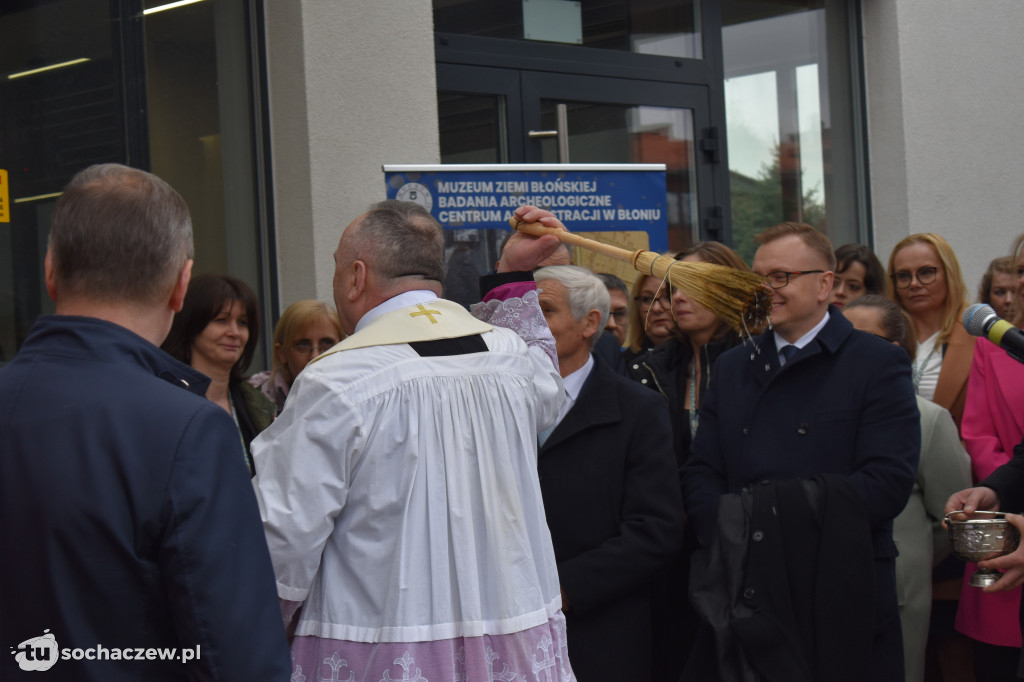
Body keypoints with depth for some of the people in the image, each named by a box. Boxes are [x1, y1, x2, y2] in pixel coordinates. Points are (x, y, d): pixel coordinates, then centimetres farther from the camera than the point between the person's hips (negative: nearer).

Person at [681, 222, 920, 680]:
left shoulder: (879, 364, 0)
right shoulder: (731, 368, 16)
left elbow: (888, 483, -12)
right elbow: (699, 475, 9)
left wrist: (768, 507, -17)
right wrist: (731, 531, -12)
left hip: (842, 602, -4)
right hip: (744, 603, 4)